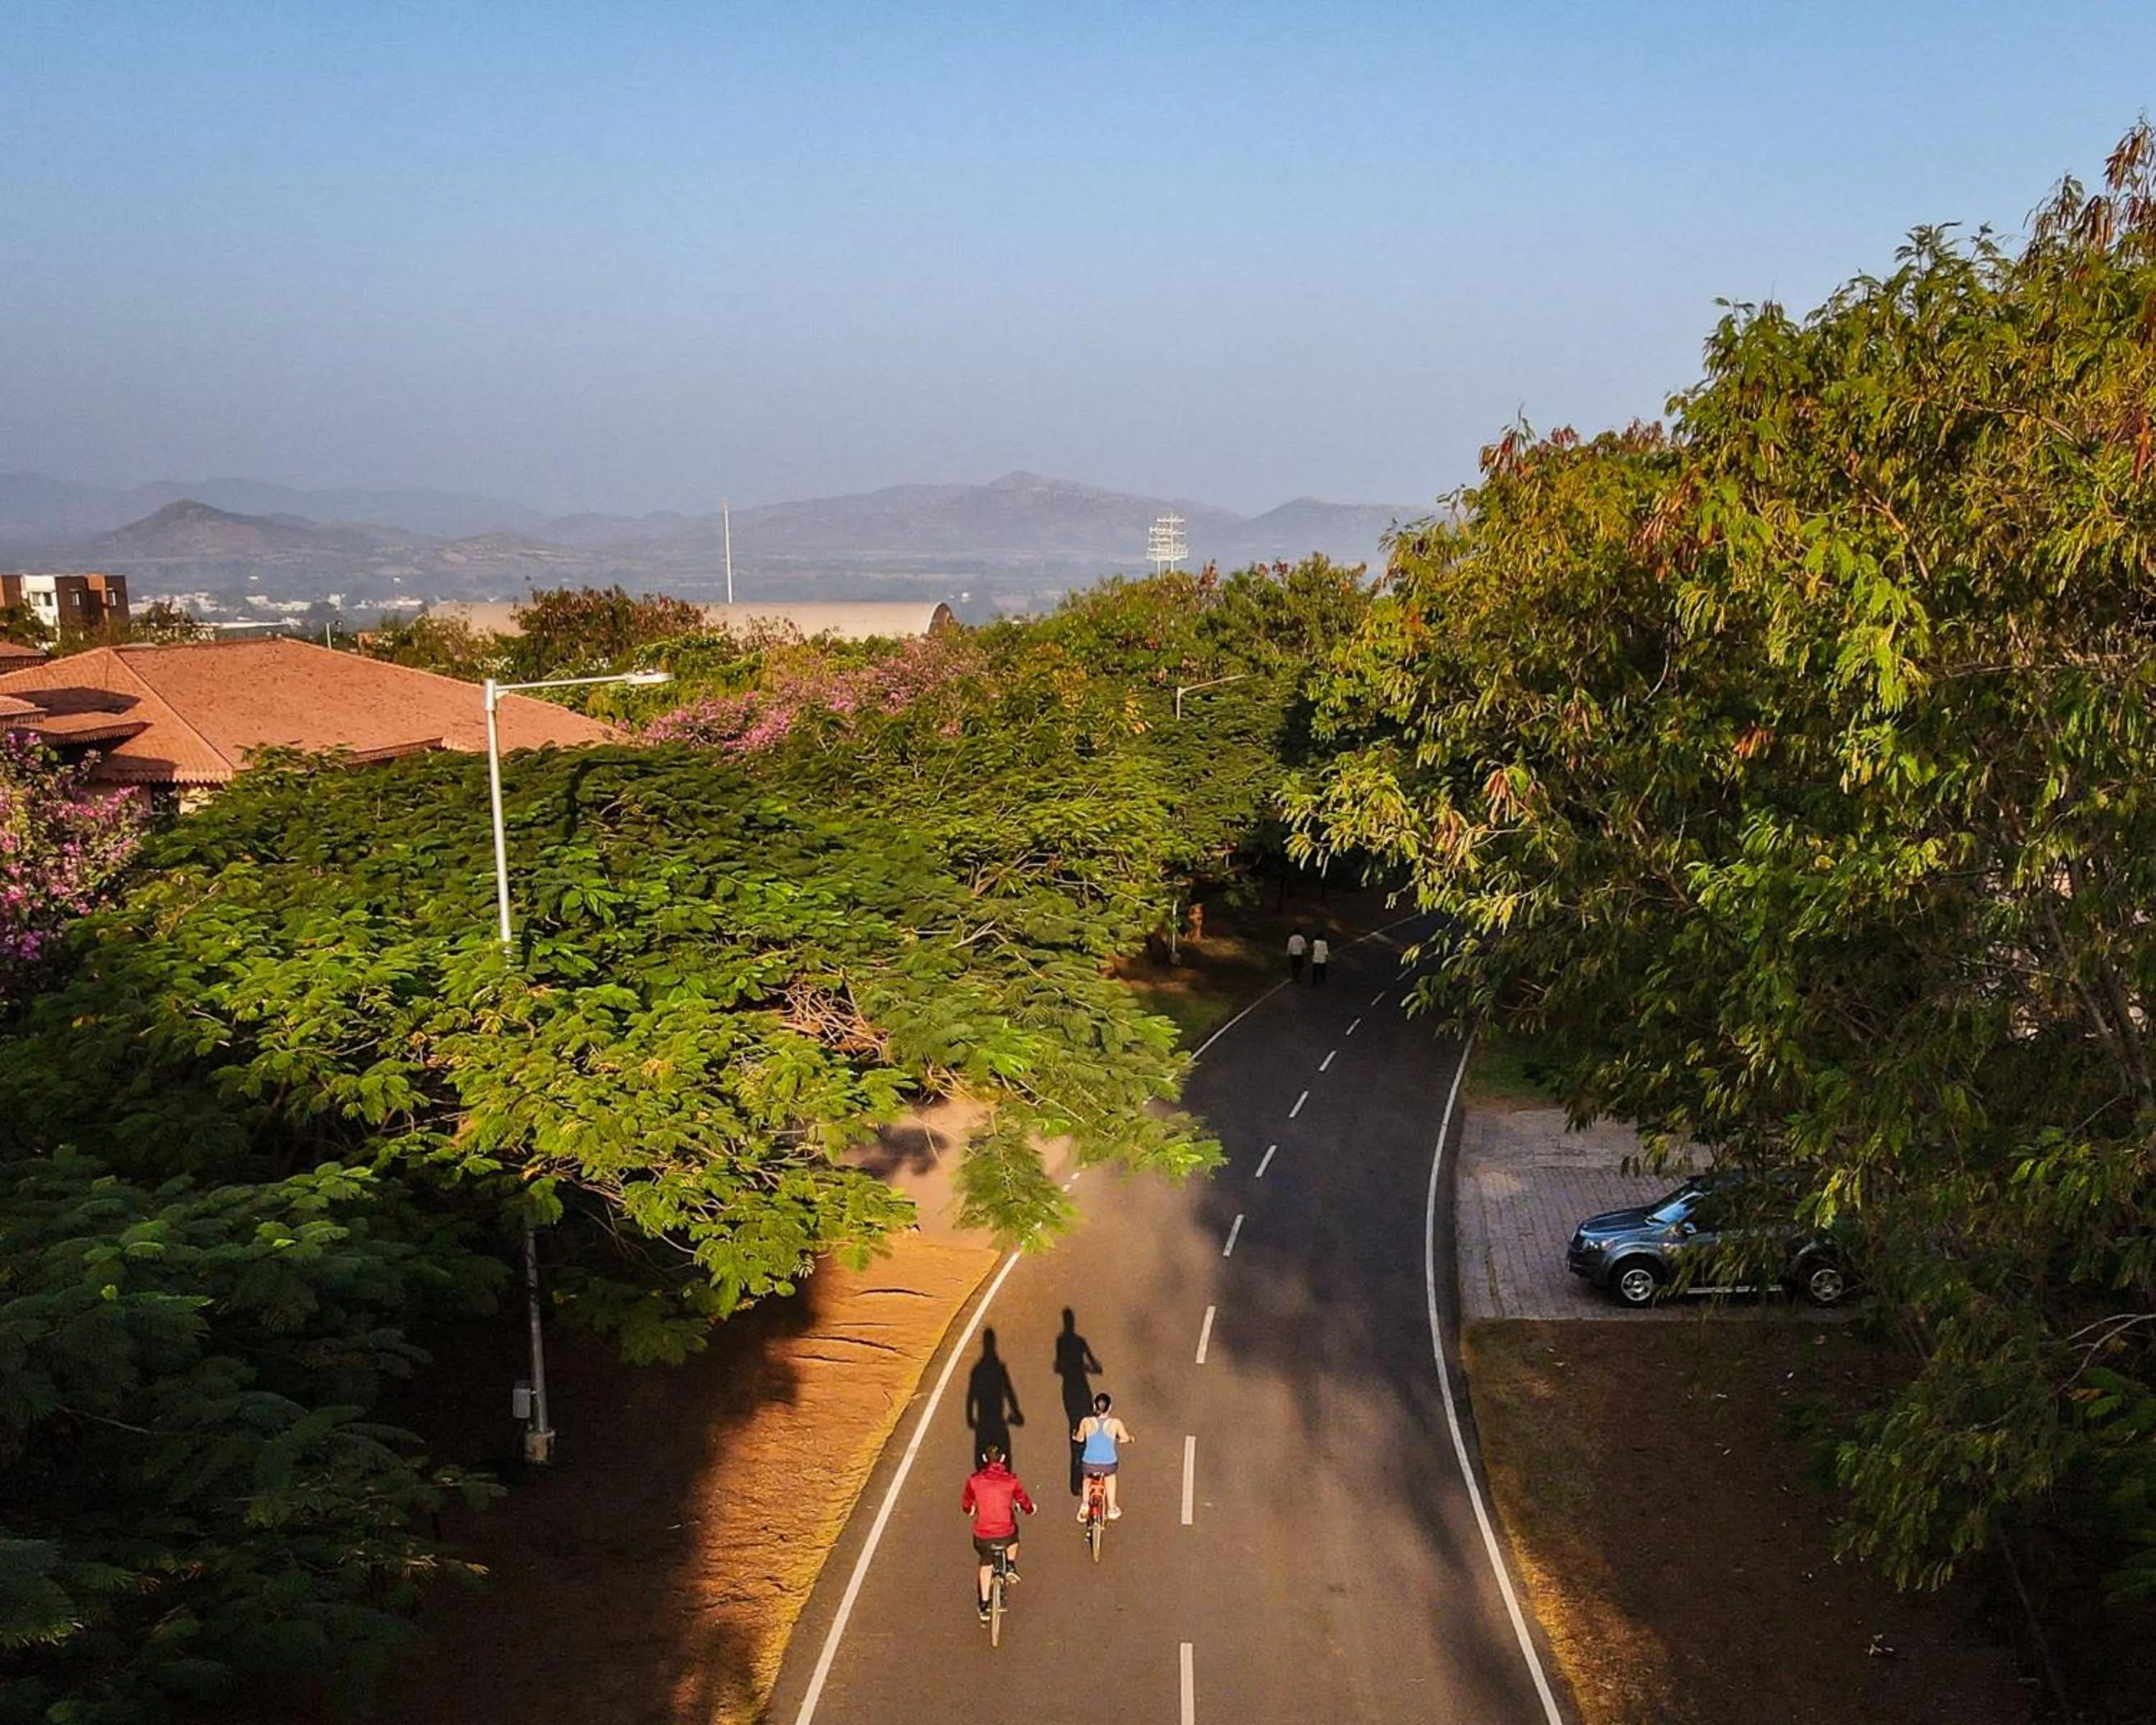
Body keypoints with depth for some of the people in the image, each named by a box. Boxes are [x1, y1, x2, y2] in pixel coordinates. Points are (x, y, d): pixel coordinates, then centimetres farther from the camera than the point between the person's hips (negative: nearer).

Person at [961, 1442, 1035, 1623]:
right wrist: (1030, 1509, 28)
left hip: (982, 1536, 0)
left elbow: (966, 1505, 10)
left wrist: (971, 1510, 34)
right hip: (1005, 1533, 0)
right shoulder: (1012, 1480, -7)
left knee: (986, 1566, 25)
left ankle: (983, 1605, 28)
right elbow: (1025, 1504, 3)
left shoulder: (975, 1481, -5)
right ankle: (1011, 1566, 25)